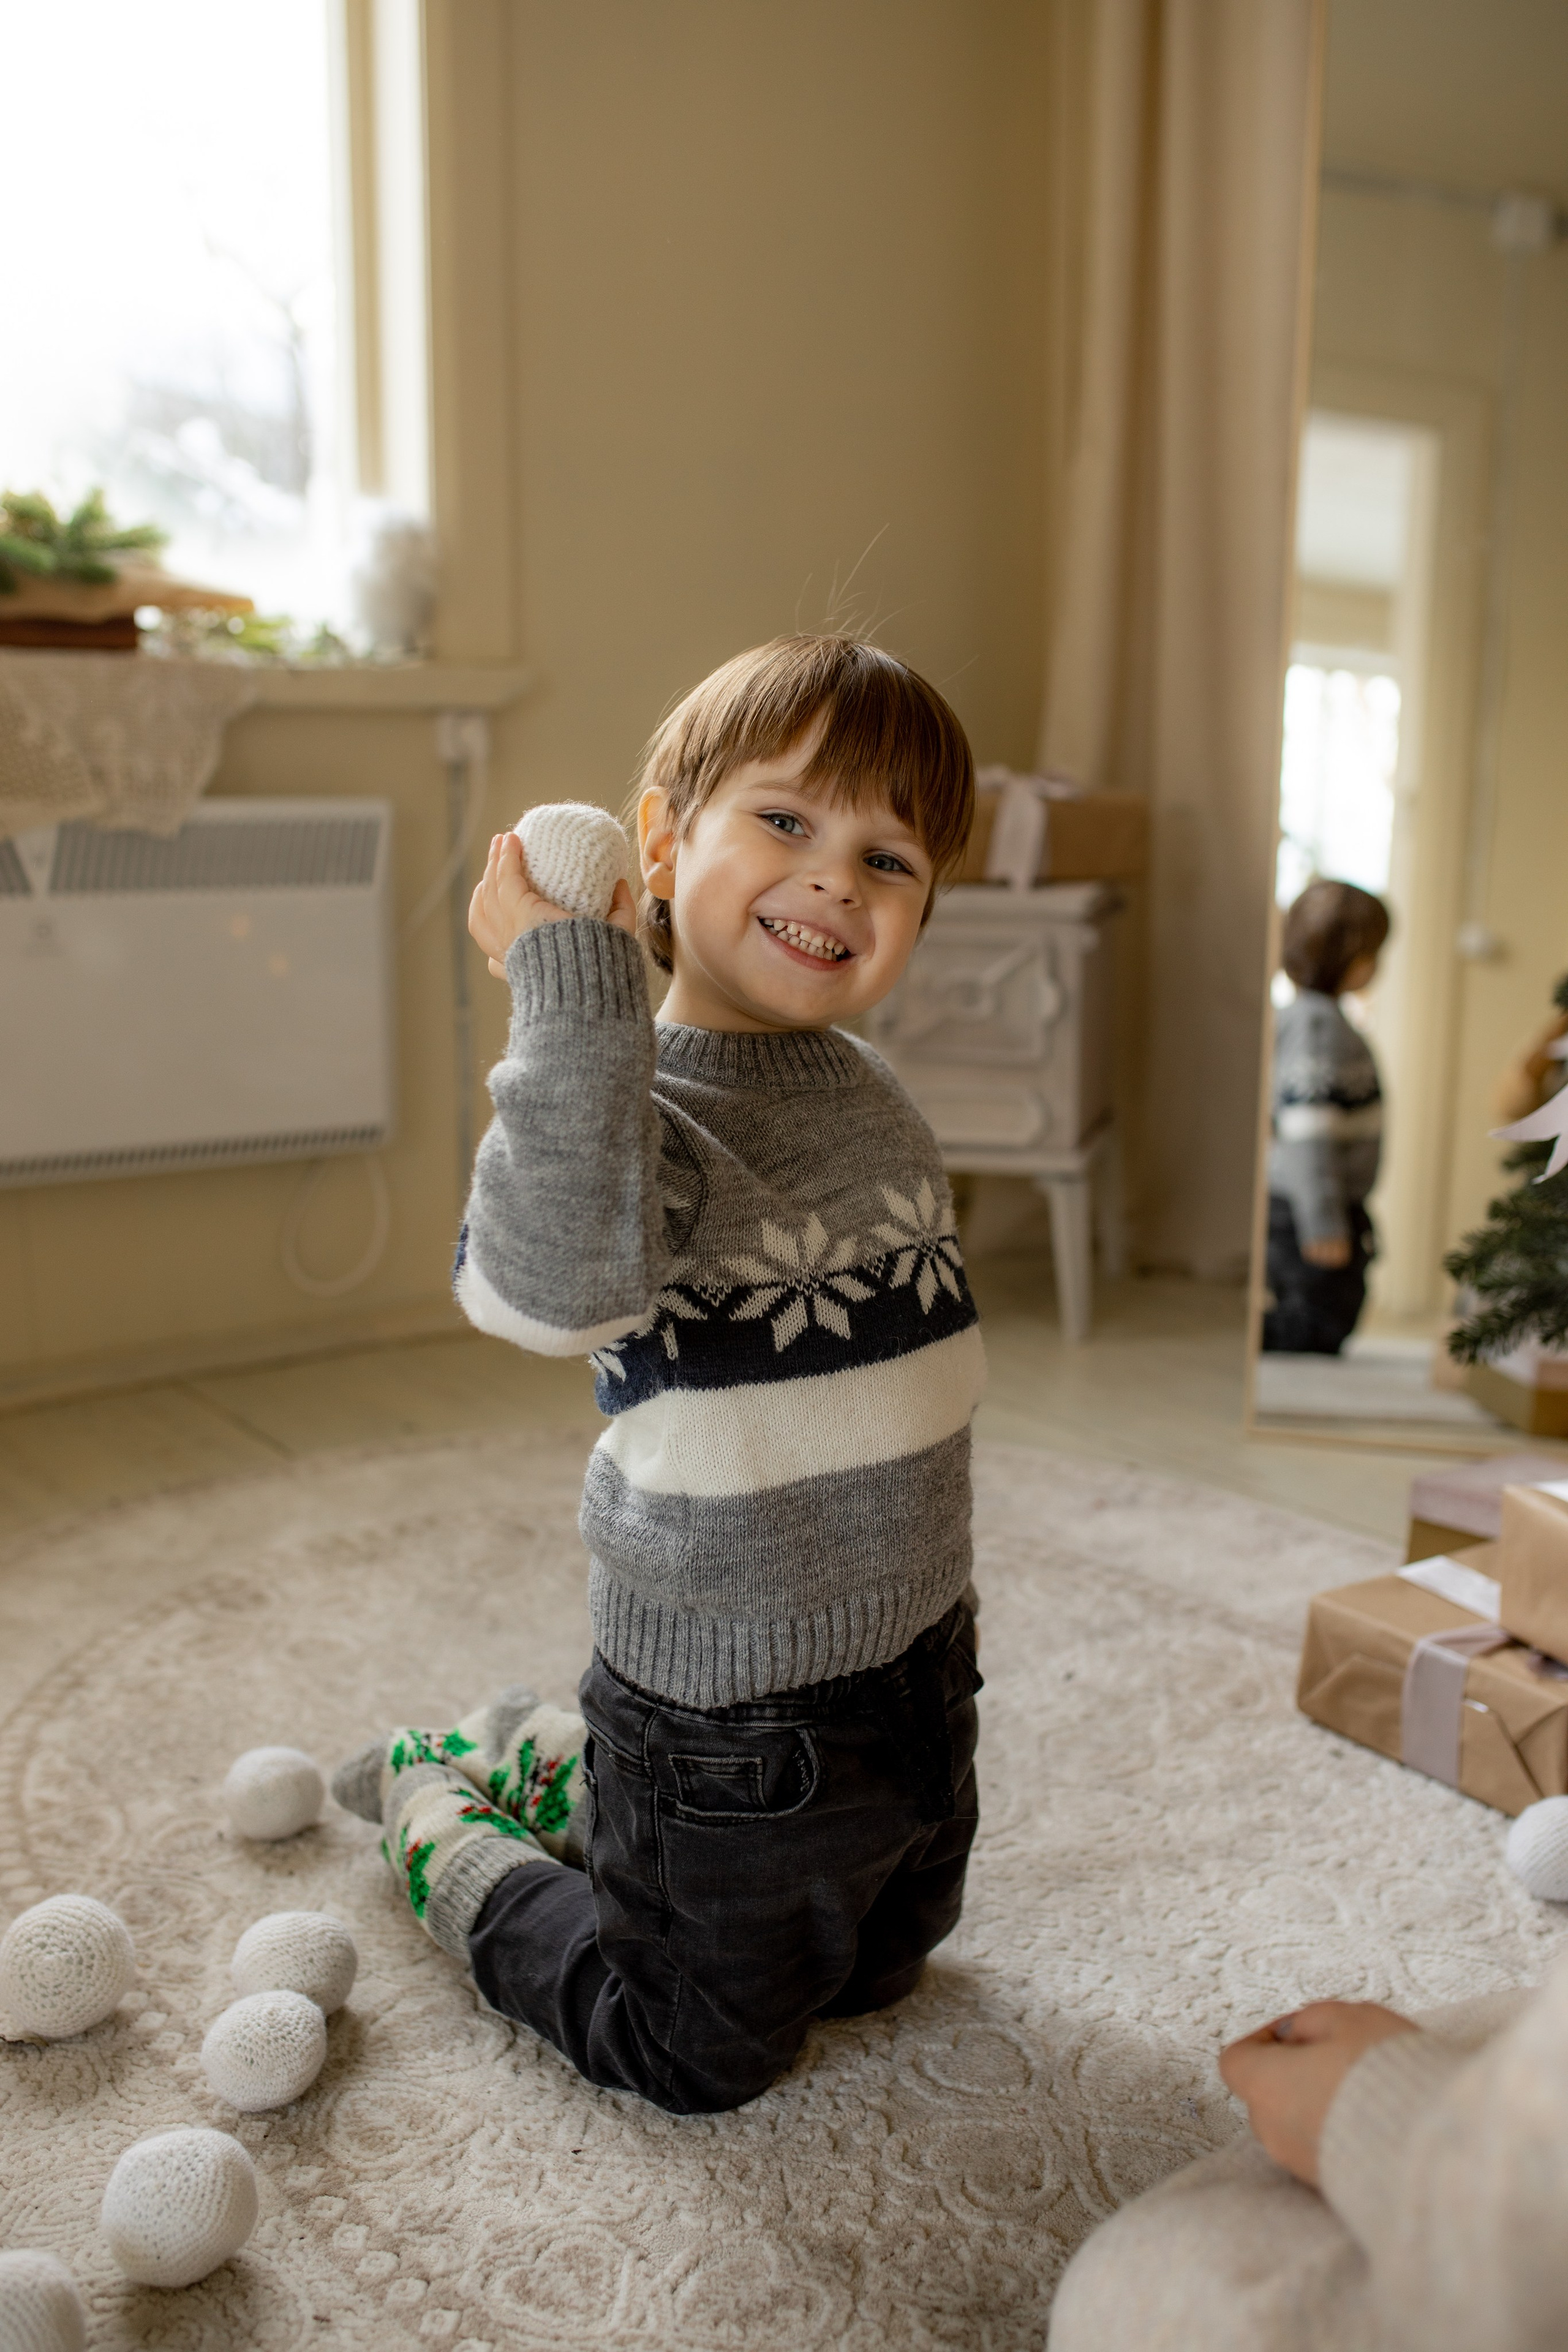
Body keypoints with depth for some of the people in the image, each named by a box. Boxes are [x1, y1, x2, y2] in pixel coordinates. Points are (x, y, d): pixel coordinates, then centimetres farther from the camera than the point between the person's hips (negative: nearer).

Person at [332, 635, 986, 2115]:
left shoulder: (869, 1091, 1)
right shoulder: (636, 1111, -24)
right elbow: (550, 1286, -48)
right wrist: (569, 990, -46)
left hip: (915, 1663, 8)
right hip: (734, 1717, -7)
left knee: (873, 1974, 29)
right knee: (695, 2059, 13)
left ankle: (542, 1765, 39)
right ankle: (440, 1817, 34)